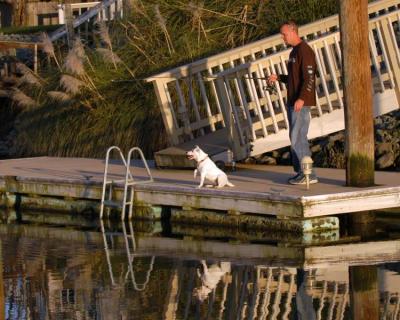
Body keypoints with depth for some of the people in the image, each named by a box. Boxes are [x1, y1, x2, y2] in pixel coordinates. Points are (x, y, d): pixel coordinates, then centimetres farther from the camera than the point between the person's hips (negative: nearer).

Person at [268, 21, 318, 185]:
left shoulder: (304, 51, -13)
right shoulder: (294, 52, 18)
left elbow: (309, 78, -20)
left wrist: (301, 98, -27)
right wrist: (278, 77, 14)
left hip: (301, 103, -10)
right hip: (292, 103, 10)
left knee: (298, 138, -11)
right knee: (296, 138, 10)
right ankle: (301, 172, 13)